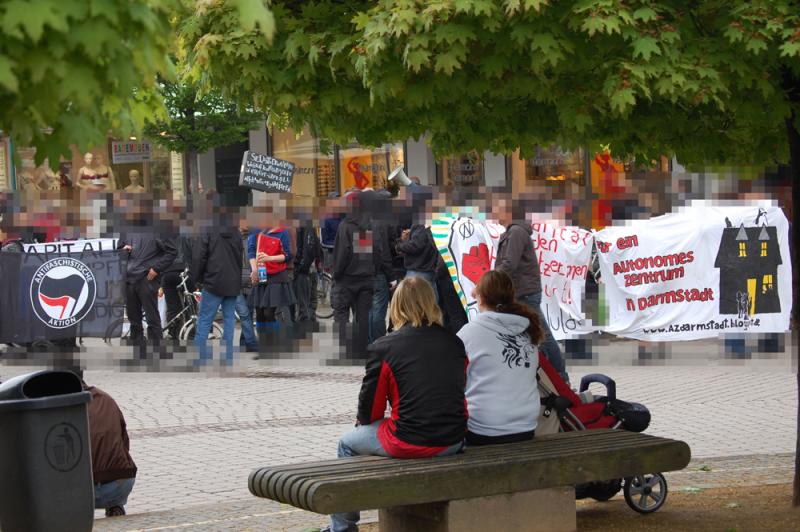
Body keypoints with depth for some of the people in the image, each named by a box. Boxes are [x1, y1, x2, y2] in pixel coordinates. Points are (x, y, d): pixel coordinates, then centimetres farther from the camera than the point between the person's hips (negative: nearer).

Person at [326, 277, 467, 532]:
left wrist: (363, 422, 23)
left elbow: (369, 408, 0)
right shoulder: (455, 343, 6)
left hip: (408, 443, -5)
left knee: (348, 443, 24)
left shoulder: (384, 348, -7)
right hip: (453, 442, 5)